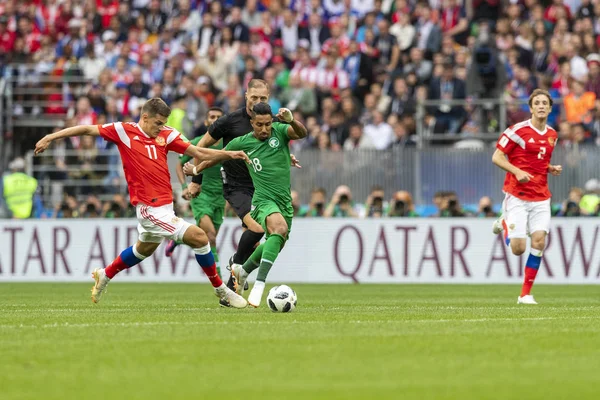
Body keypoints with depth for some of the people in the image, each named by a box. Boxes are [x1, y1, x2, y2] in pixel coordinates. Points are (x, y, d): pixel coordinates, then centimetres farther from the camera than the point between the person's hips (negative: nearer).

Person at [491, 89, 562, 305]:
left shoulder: (552, 135, 11)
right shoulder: (518, 130, -9)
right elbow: (496, 157, -7)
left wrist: (552, 169, 3)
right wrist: (517, 171, -21)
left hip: (541, 197, 5)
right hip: (517, 196, -5)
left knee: (539, 241, -10)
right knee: (518, 248, -9)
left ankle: (526, 294, 0)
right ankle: (504, 224, 26)